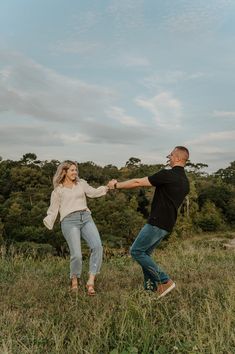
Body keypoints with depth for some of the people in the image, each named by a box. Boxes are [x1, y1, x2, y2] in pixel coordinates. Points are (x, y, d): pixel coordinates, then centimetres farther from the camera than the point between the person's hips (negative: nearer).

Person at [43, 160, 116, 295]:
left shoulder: (81, 183, 21)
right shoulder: (58, 190, 14)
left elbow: (93, 192, 11)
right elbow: (53, 210, 13)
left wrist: (107, 187, -4)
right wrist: (47, 223, -2)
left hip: (86, 218, 3)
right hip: (70, 221, -3)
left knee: (97, 246, -20)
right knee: (76, 255, -13)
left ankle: (91, 281, -14)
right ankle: (75, 280, 15)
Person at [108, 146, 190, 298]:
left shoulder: (167, 174, -14)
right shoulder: (185, 182, 12)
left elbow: (138, 182, -10)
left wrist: (117, 185, 2)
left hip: (157, 223, -9)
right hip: (167, 224, 9)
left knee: (136, 251, -1)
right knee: (145, 253, 17)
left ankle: (165, 281, 0)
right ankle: (151, 287, 18)